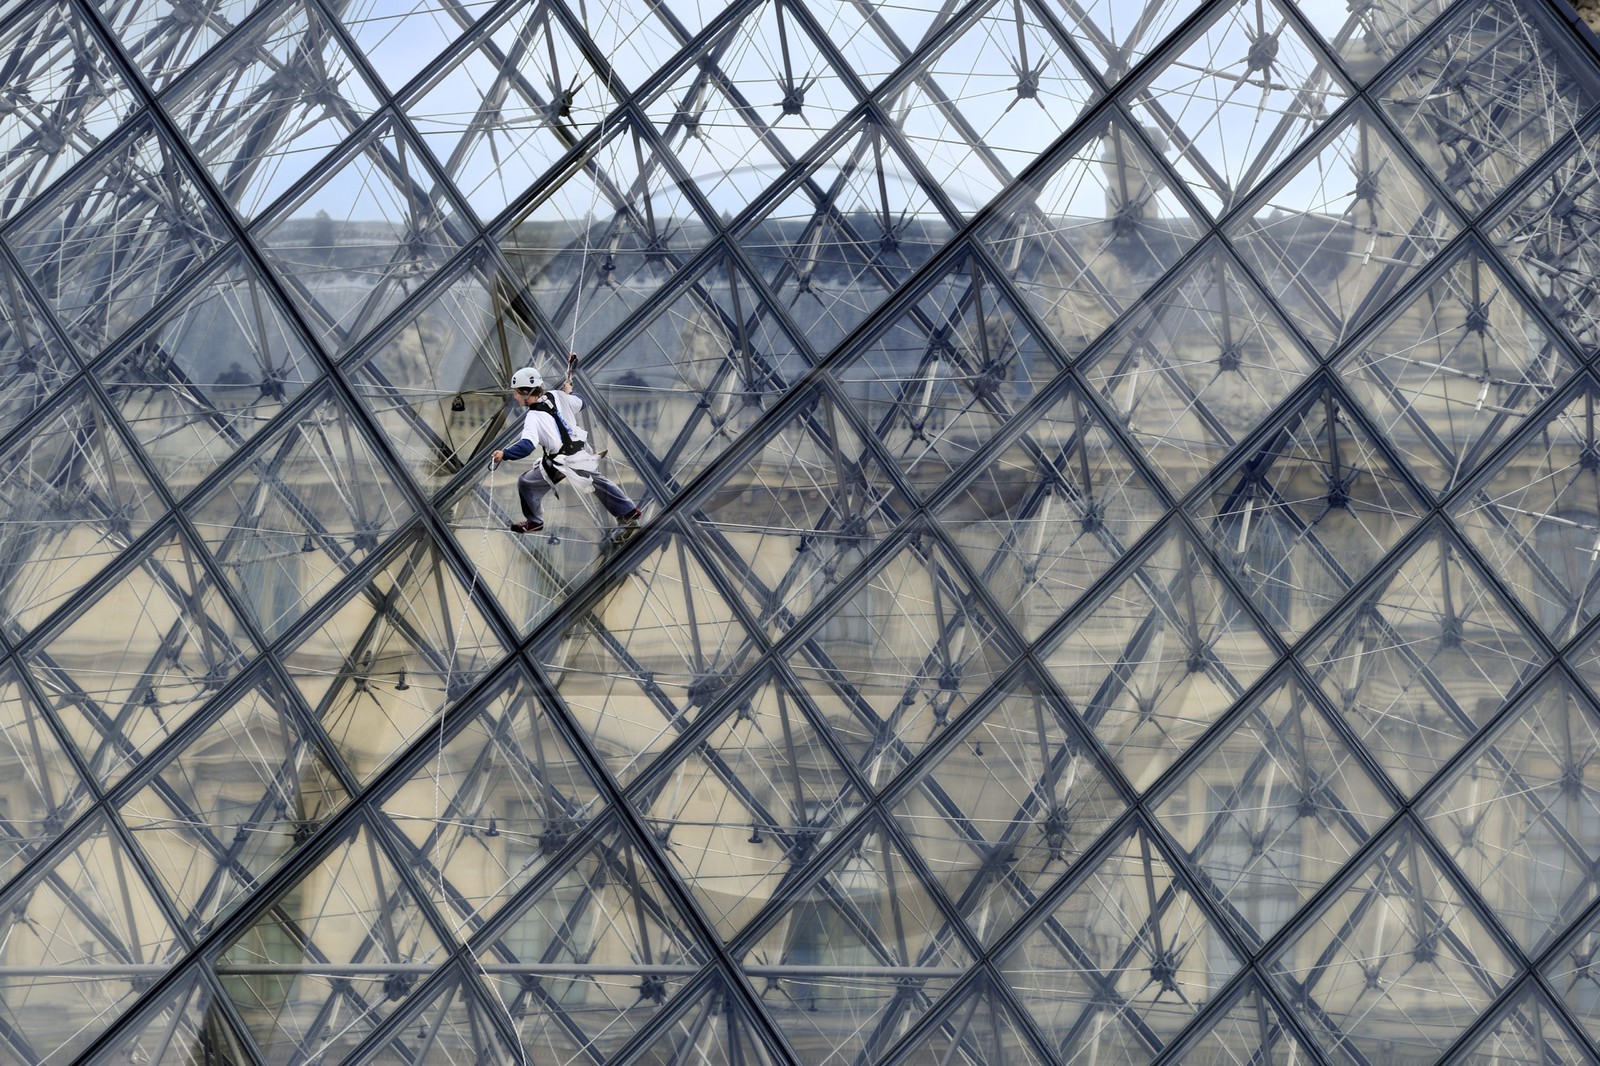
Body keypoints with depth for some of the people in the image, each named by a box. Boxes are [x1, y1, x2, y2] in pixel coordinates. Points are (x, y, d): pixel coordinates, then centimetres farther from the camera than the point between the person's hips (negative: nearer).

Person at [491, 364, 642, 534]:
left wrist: (504, 454, -34)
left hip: (561, 463, -7)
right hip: (583, 453, 7)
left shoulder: (533, 418, -20)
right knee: (598, 481, 30)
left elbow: (527, 446, -34)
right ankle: (628, 510, 34)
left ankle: (534, 522, 19)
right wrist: (569, 392, 32)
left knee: (526, 484, 9)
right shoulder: (558, 397, -4)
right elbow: (580, 403, 14)